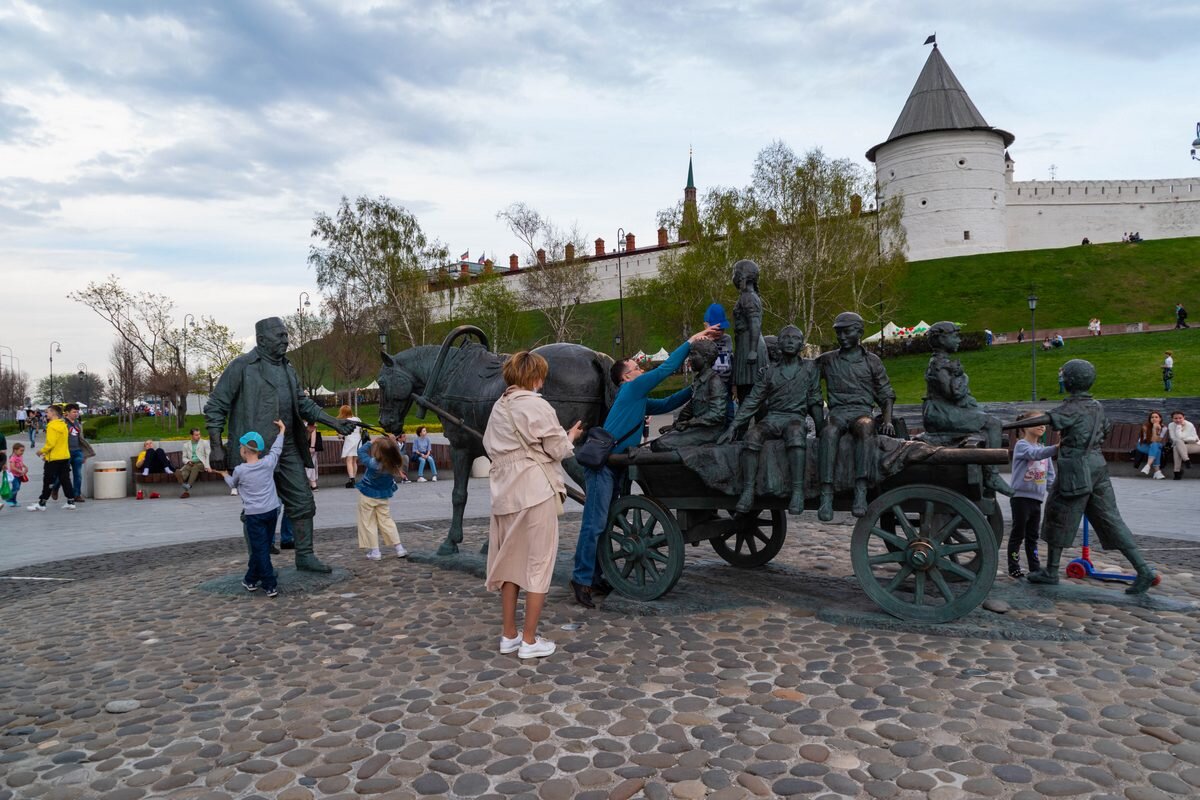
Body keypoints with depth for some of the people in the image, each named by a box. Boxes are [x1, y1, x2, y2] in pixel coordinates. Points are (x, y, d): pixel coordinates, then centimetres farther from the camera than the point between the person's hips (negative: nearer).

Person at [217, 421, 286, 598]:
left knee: (260, 549, -1)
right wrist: (281, 430, 31)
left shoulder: (239, 470, -7)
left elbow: (233, 484, 14)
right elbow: (276, 449, 18)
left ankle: (270, 585, -3)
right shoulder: (268, 463, -2)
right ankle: (251, 580, 29)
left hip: (254, 514, -4)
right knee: (261, 547, 16)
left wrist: (224, 474, 35)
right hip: (272, 511, 4)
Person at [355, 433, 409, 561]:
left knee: (368, 523, 8)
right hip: (383, 496, 5)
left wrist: (369, 442, -5)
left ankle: (374, 551, 9)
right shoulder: (394, 464, -18)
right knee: (386, 521, 16)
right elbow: (396, 452, 4)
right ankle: (399, 548, 13)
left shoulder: (373, 464, -30)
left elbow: (361, 452, -16)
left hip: (367, 496, -5)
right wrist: (392, 442, -6)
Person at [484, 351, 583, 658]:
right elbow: (558, 450, -8)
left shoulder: (498, 407, 11)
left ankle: (508, 635, 23)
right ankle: (529, 641, 7)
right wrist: (570, 436, 12)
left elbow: (490, 446, 14)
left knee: (509, 563, 15)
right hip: (536, 491, -7)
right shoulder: (537, 406, -11)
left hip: (505, 492, 7)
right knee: (538, 564, 2)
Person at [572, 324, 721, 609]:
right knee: (595, 523, -10)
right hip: (602, 464, -10)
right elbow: (666, 368, -8)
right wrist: (693, 340, -3)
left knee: (604, 523, 11)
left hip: (615, 466, 10)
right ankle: (582, 579, -7)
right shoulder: (630, 390, -5)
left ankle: (594, 577, 16)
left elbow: (667, 404, 28)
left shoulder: (640, 400, 21)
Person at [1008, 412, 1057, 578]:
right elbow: (1035, 454, -30)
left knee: (1032, 535, 13)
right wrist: (1056, 448, -43)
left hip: (1037, 498, 6)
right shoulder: (1021, 445, -8)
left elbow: (1050, 475, 15)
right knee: (1018, 534, 1)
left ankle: (1035, 567, 19)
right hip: (1021, 497, -6)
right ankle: (1013, 567, 9)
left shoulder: (1044, 449, 14)